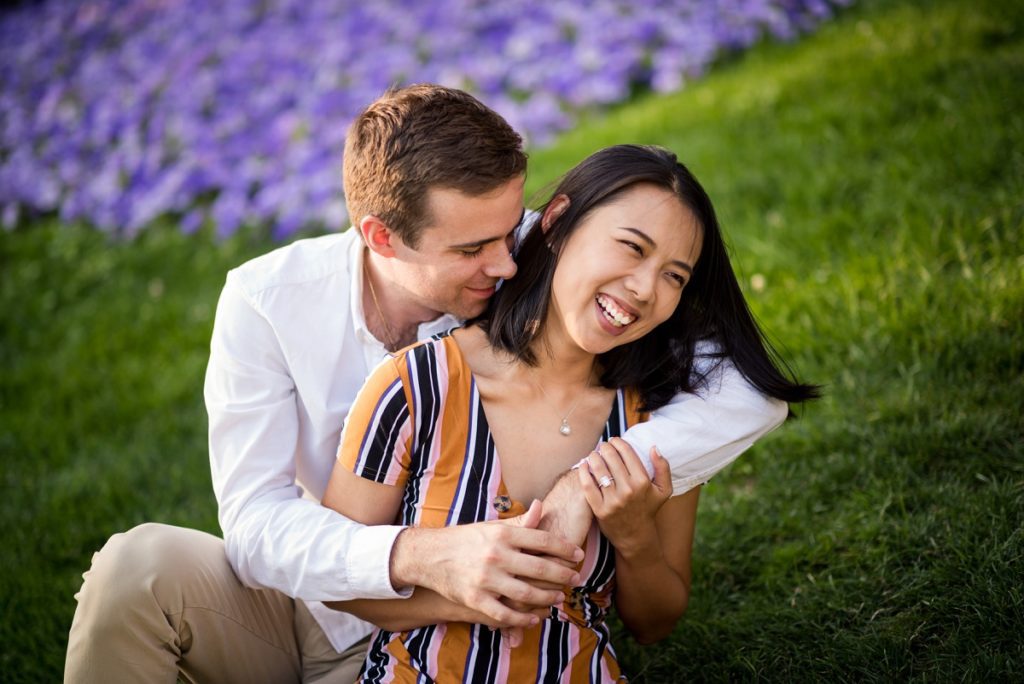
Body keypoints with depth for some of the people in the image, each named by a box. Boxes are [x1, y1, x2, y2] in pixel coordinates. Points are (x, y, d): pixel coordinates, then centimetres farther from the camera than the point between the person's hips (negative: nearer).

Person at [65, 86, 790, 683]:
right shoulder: (268, 300, -17)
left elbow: (751, 389, -23)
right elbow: (253, 522, -23)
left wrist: (589, 484, -38)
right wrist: (422, 555, -41)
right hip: (289, 600, 1)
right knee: (140, 563, -29)